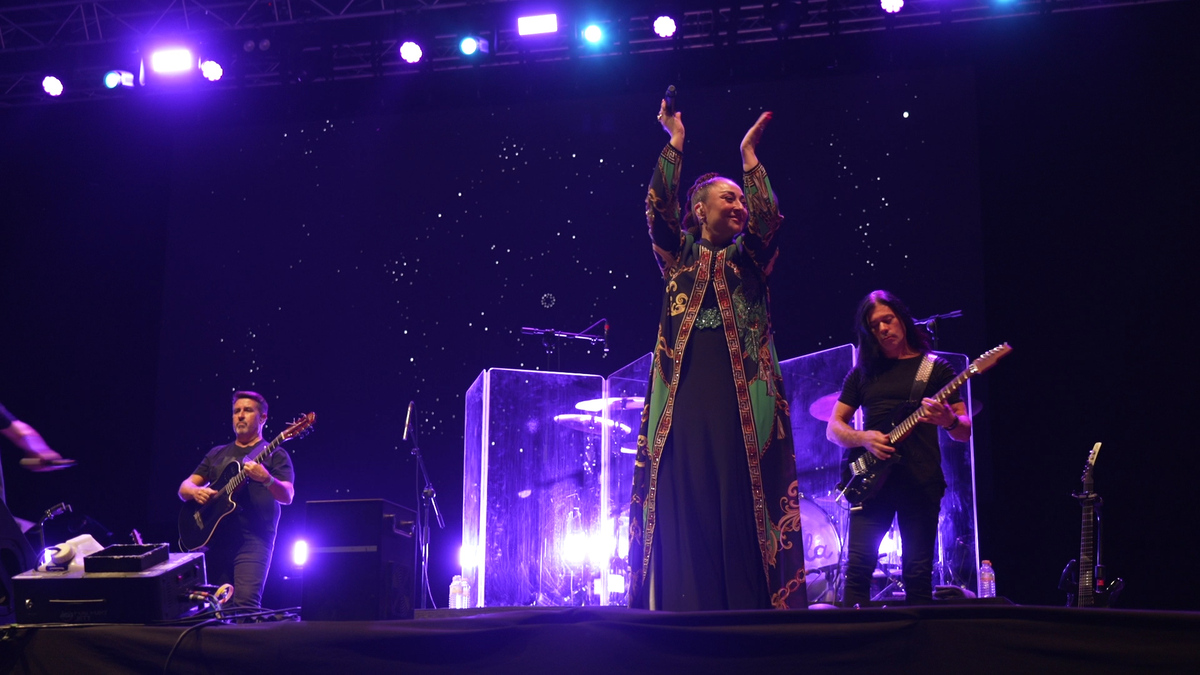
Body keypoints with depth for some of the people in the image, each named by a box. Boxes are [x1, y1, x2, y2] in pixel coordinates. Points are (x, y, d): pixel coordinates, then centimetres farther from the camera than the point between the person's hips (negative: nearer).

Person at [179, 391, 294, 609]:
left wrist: (266, 479, -28)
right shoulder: (217, 454, 22)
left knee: (246, 602, -21)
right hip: (215, 538, 5)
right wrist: (195, 491, -5)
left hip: (253, 539, -5)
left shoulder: (273, 454, 7)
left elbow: (287, 497, -7)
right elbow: (184, 487, 20)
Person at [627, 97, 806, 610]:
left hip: (742, 393, 0)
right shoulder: (678, 255, 13)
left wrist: (749, 157, -4)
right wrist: (674, 145, -4)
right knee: (685, 506, -2)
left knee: (742, 503, -3)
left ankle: (748, 611, -2)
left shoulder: (748, 258, 14)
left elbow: (768, 222, -5)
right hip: (684, 394, 0)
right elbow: (658, 209, -2)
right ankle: (686, 612, 0)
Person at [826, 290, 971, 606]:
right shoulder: (863, 372, 16)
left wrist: (949, 420, -19)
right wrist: (864, 438, -8)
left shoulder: (935, 368, 10)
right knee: (858, 568, -9)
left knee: (918, 576, -3)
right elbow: (833, 427, 14)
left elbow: (965, 431, 6)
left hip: (920, 483, -2)